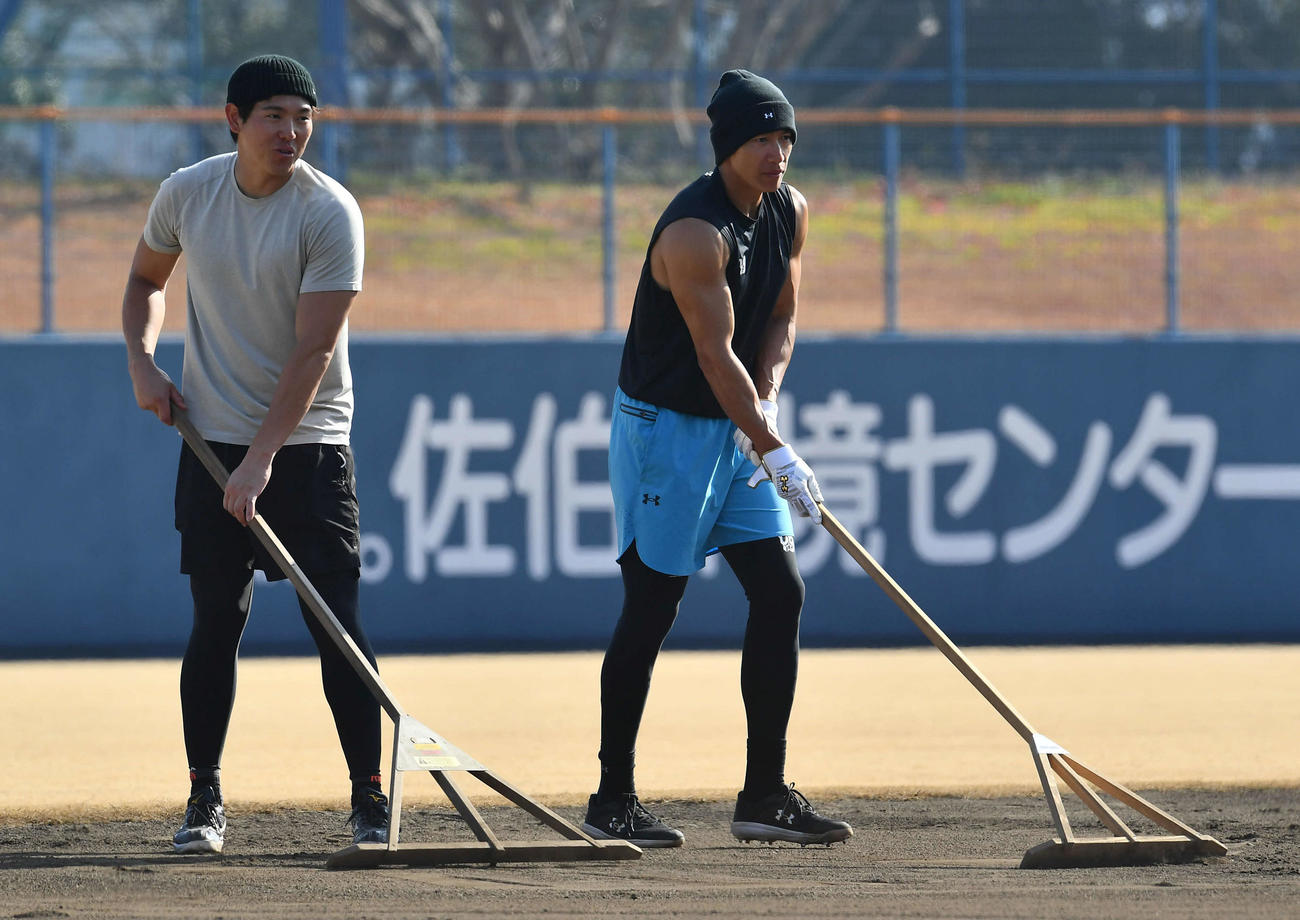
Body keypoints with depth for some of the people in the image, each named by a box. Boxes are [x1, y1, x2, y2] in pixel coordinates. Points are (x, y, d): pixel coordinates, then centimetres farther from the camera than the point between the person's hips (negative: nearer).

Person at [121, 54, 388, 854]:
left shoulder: (330, 212, -12)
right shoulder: (186, 194, 0)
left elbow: (313, 350, -17)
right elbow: (146, 279, 20)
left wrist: (262, 458, -23)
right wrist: (142, 360, 1)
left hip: (308, 444, -3)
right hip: (213, 444, 3)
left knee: (337, 623, -6)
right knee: (216, 623, 1)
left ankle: (371, 797, 0)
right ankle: (205, 800, 9)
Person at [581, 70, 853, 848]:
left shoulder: (789, 212, 4)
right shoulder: (695, 231, -22)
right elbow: (715, 354, -24)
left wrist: (766, 403, -6)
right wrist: (774, 452, -25)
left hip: (738, 428, 8)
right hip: (667, 427, -8)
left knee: (780, 593, 2)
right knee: (652, 608, -6)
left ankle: (766, 794, 7)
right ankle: (613, 799, 1)